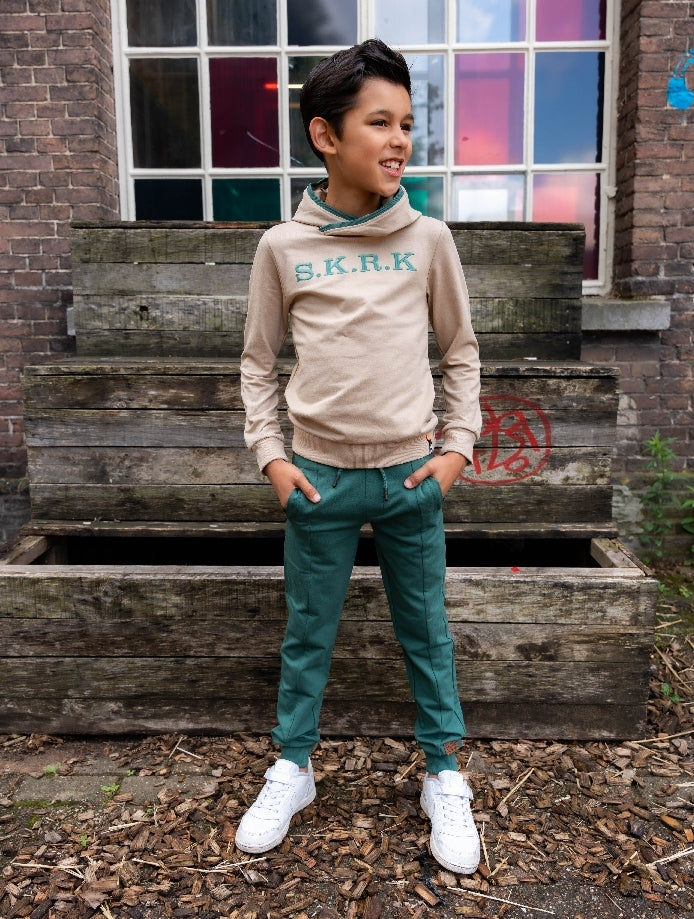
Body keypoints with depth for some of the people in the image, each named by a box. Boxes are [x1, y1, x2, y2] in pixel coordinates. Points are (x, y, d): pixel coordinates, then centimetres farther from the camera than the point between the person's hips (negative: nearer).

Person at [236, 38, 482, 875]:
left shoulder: (427, 239, -1)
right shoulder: (282, 246, -2)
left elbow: (460, 349, 7)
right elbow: (258, 361, 6)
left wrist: (458, 444, 0)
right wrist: (270, 455, -2)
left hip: (412, 474, 1)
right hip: (320, 477, 0)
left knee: (427, 633, 13)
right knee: (307, 635, 13)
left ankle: (444, 775, 31)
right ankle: (292, 769, 34)